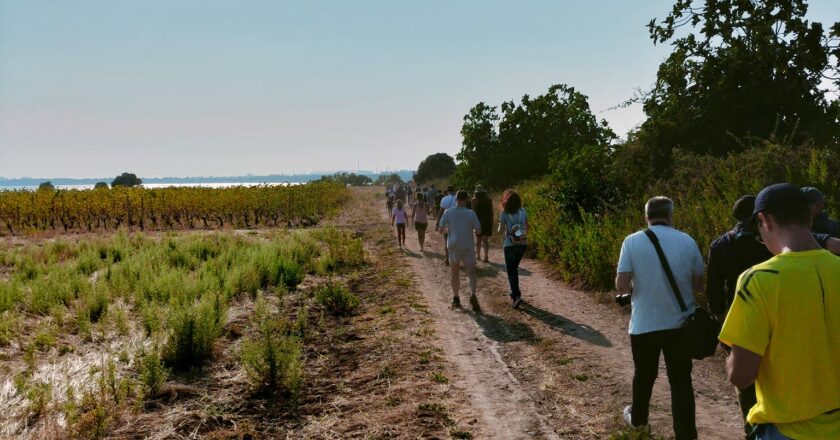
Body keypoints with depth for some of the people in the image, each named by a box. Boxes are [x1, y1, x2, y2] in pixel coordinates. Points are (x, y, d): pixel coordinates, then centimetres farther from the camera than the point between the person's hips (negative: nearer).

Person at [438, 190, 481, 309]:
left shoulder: (448, 213, -5)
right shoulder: (471, 214, -6)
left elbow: (441, 230, -3)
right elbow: (478, 230, -5)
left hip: (454, 246, 1)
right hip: (468, 247, -1)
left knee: (455, 273, 14)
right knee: (471, 273, 5)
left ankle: (456, 298, 18)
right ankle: (473, 295, -16)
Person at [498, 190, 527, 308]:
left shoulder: (504, 213, -11)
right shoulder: (523, 211, 1)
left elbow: (501, 230, -11)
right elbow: (527, 227, 5)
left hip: (509, 245, -4)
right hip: (522, 244, 5)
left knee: (511, 271, 3)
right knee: (514, 268, 23)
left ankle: (517, 296, -11)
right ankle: (514, 293, 29)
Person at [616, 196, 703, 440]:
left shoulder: (632, 241, -9)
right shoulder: (687, 241, -4)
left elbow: (621, 285, -12)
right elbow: (698, 284, 2)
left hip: (644, 324, 0)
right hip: (680, 323, 0)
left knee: (644, 375, 20)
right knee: (681, 380, 7)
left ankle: (637, 417, 41)